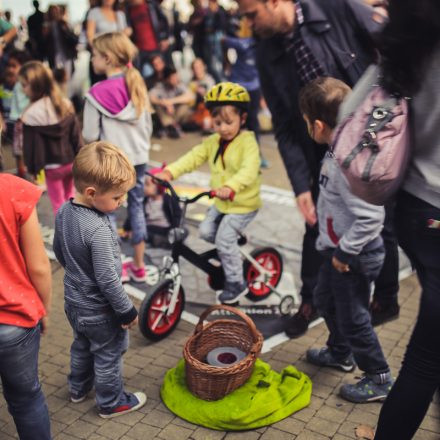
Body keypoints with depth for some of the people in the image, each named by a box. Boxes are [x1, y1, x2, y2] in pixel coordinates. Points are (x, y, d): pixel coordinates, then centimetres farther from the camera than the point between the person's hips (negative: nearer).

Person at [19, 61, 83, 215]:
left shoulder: (31, 114, -19)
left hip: (52, 166, -5)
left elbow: (31, 145, -15)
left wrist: (33, 168, -4)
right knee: (70, 198, 23)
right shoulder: (65, 104, -3)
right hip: (71, 162, 5)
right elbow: (76, 134, 2)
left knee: (58, 204, 9)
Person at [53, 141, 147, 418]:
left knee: (82, 346, 30)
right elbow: (107, 279, -30)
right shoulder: (98, 230, -35)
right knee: (108, 356, 15)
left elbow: (59, 250, 8)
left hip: (73, 301, 8)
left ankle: (78, 389, 51)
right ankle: (111, 403, 35)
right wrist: (127, 311, -17)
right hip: (99, 311, -8)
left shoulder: (65, 211, -8)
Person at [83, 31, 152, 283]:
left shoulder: (97, 93, -15)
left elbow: (90, 136, -11)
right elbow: (148, 126, 7)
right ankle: (139, 266, 25)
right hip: (138, 158, 5)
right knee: (137, 207, 15)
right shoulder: (138, 86, 1)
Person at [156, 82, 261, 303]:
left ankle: (236, 283, 7)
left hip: (243, 203, -7)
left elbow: (249, 171, -33)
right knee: (206, 231, 0)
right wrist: (169, 172, -23)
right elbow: (193, 157, -7)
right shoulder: (212, 142, 4)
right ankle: (230, 250, 29)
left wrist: (230, 188, -51)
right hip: (221, 202, 7)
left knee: (224, 239, -12)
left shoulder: (248, 142, -17)